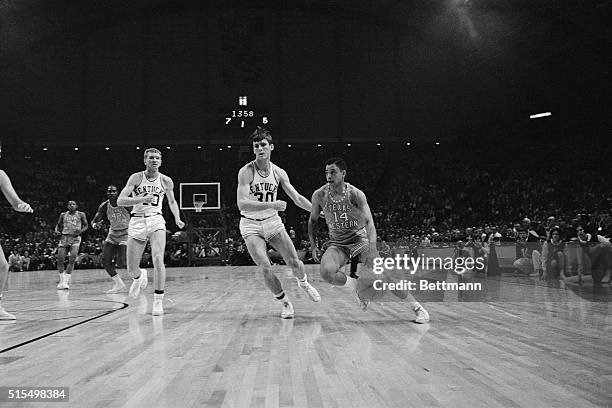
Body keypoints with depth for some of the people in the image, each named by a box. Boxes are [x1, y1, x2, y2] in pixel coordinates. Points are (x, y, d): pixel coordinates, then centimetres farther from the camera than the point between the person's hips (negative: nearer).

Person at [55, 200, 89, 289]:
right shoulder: (63, 215, 14)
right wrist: (56, 231, 1)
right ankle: (62, 280, 12)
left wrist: (81, 230, -9)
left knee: (72, 259, -16)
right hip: (64, 238, 2)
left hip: (75, 239, -2)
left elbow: (86, 225, 11)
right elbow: (58, 225, 22)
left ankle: (66, 281, -11)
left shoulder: (81, 214, 9)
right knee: (60, 260, -6)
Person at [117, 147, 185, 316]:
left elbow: (172, 202, 19)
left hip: (156, 221, 0)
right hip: (137, 221, 0)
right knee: (132, 270, 3)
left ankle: (158, 300, -11)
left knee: (158, 259, -21)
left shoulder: (166, 181, 2)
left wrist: (177, 219, 3)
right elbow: (120, 201, -12)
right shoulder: (136, 177, -4)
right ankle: (140, 276, 42)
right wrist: (142, 199, -24)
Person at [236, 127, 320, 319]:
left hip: (273, 222, 3)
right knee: (265, 268, -13)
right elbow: (242, 203, -26)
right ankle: (285, 303, 9)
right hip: (251, 225, -3)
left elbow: (297, 198, 5)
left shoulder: (278, 172, -2)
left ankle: (304, 283, 35)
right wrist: (272, 205, -33)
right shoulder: (245, 172, -15)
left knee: (294, 262, 1)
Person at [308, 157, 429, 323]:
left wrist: (372, 249, -39)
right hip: (338, 244, 2)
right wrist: (313, 246, 0)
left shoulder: (356, 194, -17)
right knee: (326, 272, -30)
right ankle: (356, 286, -1)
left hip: (360, 239, -2)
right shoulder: (319, 195, -10)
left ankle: (417, 307, 7)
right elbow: (313, 220, 7)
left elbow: (369, 222, -24)